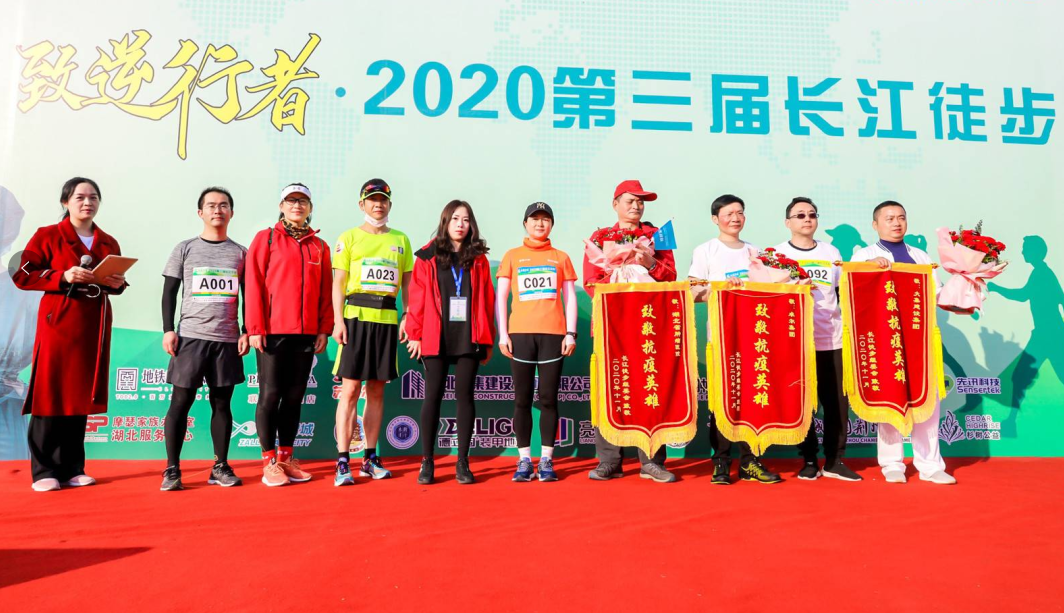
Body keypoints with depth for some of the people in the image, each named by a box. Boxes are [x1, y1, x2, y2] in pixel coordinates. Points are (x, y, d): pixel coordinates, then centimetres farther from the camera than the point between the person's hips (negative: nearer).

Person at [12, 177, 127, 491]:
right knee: (50, 395, -3)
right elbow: (22, 275, -5)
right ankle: (44, 471, 5)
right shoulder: (47, 236, 0)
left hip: (94, 327, 4)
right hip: (58, 322, -4)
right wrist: (63, 276, -17)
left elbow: (116, 283, 19)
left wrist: (118, 284, -3)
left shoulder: (109, 244, 13)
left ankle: (72, 468, 16)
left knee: (81, 395, 8)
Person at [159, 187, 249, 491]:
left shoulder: (241, 253, 10)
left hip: (227, 340, 1)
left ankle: (220, 467, 13)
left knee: (222, 402, 5)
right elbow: (169, 292, 6)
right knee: (180, 401, -2)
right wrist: (168, 330, -3)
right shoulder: (185, 249, 7)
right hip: (190, 336, -1)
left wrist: (247, 331, 2)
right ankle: (172, 470, 7)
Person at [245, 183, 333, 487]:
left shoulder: (319, 246, 12)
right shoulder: (265, 238, 3)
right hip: (272, 332, -3)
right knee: (270, 396, 0)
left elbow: (326, 291, 11)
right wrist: (255, 328, -9)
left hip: (306, 334, 4)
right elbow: (254, 285, -3)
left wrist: (324, 329, 4)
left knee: (294, 397, 9)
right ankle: (269, 462, 10)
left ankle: (286, 457, 19)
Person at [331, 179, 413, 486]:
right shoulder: (349, 238, 6)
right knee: (350, 388, -5)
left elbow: (407, 284, 14)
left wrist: (407, 316, 3)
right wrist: (338, 320, -9)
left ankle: (370, 458, 17)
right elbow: (339, 283, 1)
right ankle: (343, 462, 0)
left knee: (377, 389, 8)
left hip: (387, 319, 3)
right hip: (356, 316, -3)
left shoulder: (401, 240, 14)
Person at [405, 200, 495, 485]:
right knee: (433, 396, 2)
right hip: (436, 338, -1)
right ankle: (427, 462, 11)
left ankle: (462, 462, 11)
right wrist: (415, 334, -4)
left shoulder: (478, 259, 8)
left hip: (469, 338, 1)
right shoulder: (428, 257, 4)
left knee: (465, 395, 4)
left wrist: (487, 339, 4)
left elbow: (487, 300, 7)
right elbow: (417, 298, 1)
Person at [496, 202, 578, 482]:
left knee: (549, 399, 1)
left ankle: (546, 459, 8)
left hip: (553, 333, 0)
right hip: (520, 333, 0)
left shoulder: (561, 257, 13)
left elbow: (570, 298, 10)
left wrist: (571, 333, -1)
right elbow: (500, 296, 8)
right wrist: (502, 333, -2)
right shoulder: (512, 256, 11)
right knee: (522, 399, 2)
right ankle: (524, 460, 9)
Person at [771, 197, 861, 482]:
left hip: (832, 338, 3)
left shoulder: (831, 252, 14)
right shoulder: (777, 254, 5)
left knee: (837, 401, 2)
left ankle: (834, 461, 13)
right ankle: (809, 460, 13)